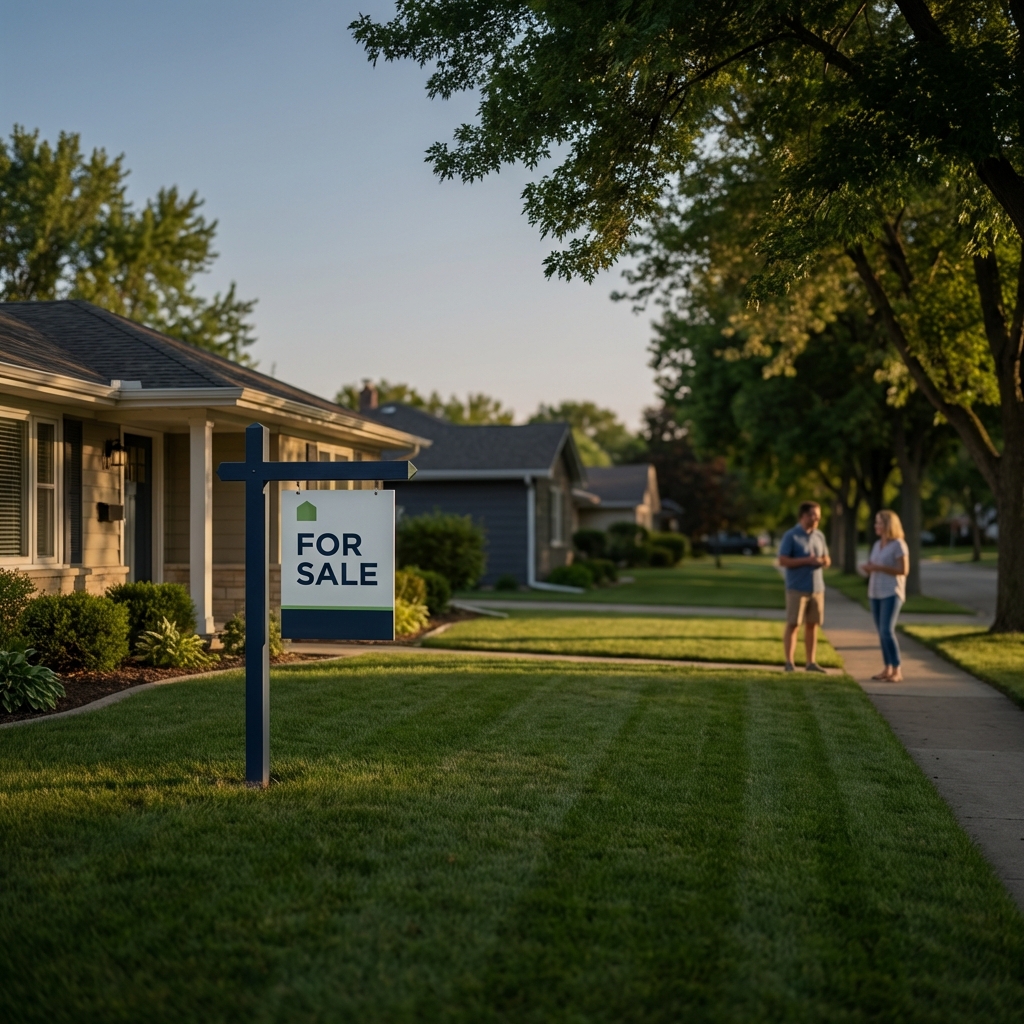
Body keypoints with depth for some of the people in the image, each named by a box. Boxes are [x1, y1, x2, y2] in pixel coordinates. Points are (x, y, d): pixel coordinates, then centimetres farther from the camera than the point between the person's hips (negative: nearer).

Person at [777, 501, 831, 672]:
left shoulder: (819, 536, 12)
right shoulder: (791, 536, -5)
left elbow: (826, 559, 18)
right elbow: (782, 561, -11)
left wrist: (825, 561, -6)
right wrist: (807, 560, -18)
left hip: (817, 588, 5)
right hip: (797, 588, -5)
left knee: (812, 625, 6)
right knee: (793, 625, -4)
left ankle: (811, 662, 11)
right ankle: (789, 662, -1)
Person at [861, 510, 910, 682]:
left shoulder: (899, 544, -12)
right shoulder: (877, 544, 12)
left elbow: (904, 570, -16)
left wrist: (879, 567, -21)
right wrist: (866, 568, -7)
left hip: (892, 593, -8)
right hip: (876, 593, 8)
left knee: (887, 632, -16)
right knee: (882, 633, 8)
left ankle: (897, 671, -12)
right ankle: (887, 669, 14)